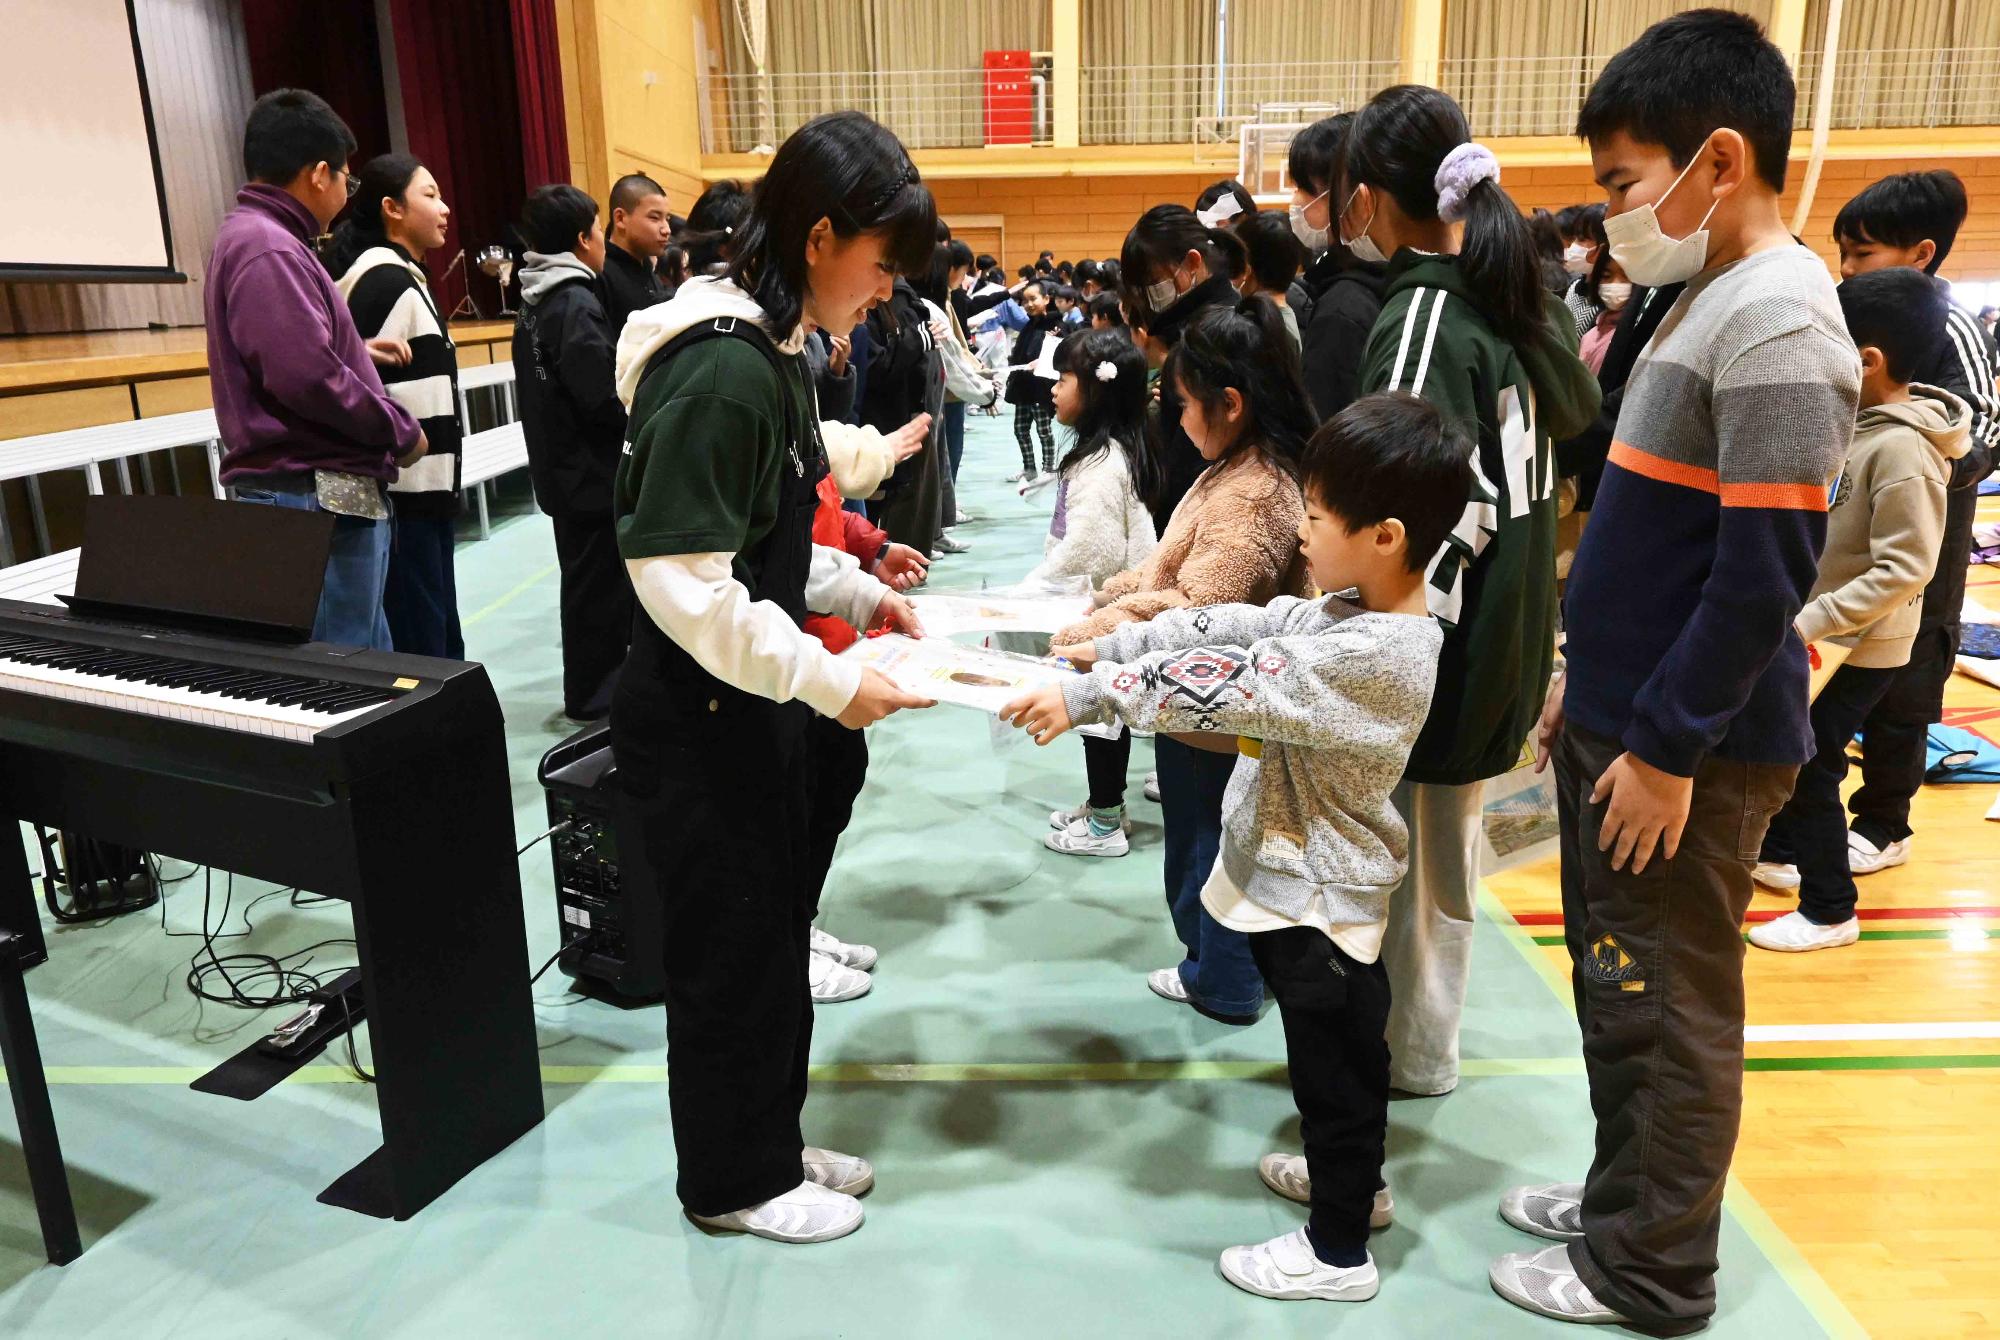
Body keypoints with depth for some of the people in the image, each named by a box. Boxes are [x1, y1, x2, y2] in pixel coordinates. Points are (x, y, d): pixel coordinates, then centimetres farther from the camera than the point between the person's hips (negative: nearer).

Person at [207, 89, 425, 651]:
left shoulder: (253, 236, 18)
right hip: (314, 498, -11)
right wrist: (400, 431, -13)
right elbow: (307, 377, -25)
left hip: (322, 496, 11)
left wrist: (354, 352, 30)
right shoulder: (269, 250, -16)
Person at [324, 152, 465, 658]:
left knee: (439, 638, 14)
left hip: (423, 491, 10)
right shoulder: (385, 280, -12)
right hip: (401, 495, -10)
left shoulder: (403, 277, 18)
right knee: (419, 648, -6)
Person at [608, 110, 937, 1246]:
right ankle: (736, 1183, 32)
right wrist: (829, 683, -23)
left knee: (777, 938, 21)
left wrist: (859, 593, 7)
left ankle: (770, 1143, 41)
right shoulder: (721, 369, -24)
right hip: (703, 725, -9)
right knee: (734, 957, 9)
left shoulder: (774, 350, 7)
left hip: (760, 712, 9)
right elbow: (681, 577, -27)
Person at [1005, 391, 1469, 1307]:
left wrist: (1085, 697, -26)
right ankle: (1354, 1179, 48)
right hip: (1309, 879, 9)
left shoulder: (1375, 654, -30)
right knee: (1347, 1045, 26)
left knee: (1332, 1061, 9)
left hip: (1316, 897, -9)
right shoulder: (1353, 613, 0)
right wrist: (1110, 646, -4)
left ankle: (1338, 1250, 28)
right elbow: (1240, 628, 0)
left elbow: (1224, 686, -31)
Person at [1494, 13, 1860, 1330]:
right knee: (1617, 989, 19)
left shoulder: (1777, 319, -18)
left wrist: (1668, 746, -18)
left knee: (1668, 1008, 5)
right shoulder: (1711, 302, 12)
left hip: (1689, 748, -9)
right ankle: (1624, 1195, 37)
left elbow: (1766, 574, -22)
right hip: (1626, 721, 9)